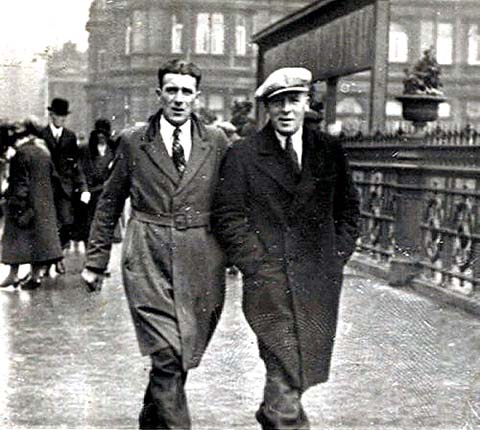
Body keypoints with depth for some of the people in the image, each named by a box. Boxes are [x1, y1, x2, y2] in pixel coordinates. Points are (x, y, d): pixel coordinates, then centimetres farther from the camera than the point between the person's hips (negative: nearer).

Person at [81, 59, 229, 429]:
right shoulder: (133, 141, 4)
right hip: (147, 260, -2)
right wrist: (95, 261, 8)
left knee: (182, 356, 10)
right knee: (167, 355, -12)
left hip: (201, 261, 2)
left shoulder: (216, 142, 6)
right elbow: (109, 204, 10)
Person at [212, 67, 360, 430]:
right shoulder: (243, 155, -1)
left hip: (320, 281, 4)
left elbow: (348, 208, 16)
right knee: (284, 369, -10)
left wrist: (336, 257, 6)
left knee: (308, 364, 13)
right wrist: (256, 264, -7)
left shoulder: (330, 151, 8)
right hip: (269, 280, -3)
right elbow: (226, 216, 0)